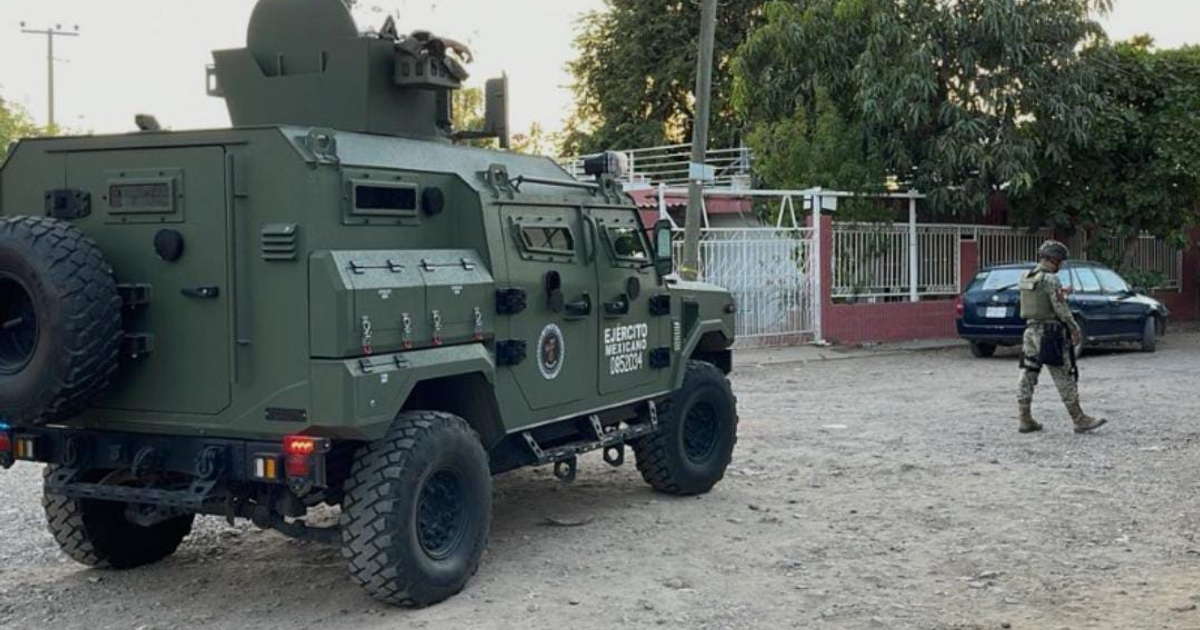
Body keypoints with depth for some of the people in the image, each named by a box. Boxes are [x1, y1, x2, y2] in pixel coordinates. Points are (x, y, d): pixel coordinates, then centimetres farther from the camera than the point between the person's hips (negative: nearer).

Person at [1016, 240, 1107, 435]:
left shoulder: (1025, 278, 9)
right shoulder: (1050, 280, -14)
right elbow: (1061, 309, -16)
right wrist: (1075, 329, -8)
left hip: (1030, 330, 8)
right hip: (1050, 333, -8)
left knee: (1028, 375, 8)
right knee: (1064, 378, -3)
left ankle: (1026, 420, 10)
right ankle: (1080, 420, 2)